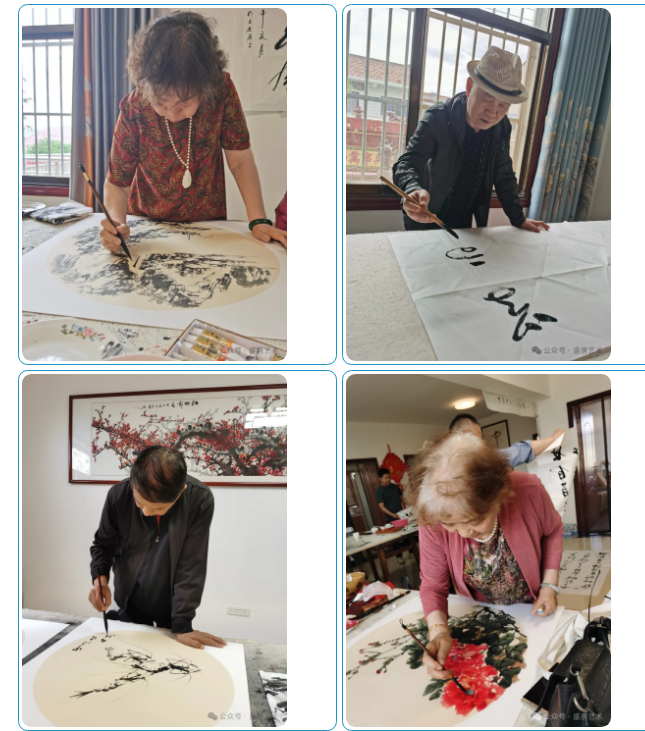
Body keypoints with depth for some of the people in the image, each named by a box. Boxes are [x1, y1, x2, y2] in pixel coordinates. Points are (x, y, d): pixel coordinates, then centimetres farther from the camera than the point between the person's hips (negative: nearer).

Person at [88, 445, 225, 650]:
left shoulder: (200, 500, -30)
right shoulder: (119, 494, -23)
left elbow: (191, 565, -24)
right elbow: (104, 544, -5)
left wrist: (182, 625, -22)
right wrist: (100, 578, -22)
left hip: (173, 605, -1)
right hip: (131, 601, 1)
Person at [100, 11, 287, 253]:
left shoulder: (221, 89, -16)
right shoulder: (133, 110, -17)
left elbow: (240, 160, -10)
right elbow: (117, 183, -11)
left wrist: (258, 221, -20)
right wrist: (117, 223, -31)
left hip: (208, 222, 0)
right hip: (148, 225, 1)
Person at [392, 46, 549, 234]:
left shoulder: (502, 128, -7)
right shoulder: (438, 118, -22)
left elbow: (503, 175, 5)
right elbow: (407, 162, -31)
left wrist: (518, 219, -2)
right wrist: (414, 190, -54)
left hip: (464, 226, 5)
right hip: (426, 224, -4)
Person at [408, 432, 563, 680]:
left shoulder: (529, 491, -35)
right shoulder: (433, 520, -33)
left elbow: (552, 530, -10)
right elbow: (433, 585, -18)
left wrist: (549, 586, -15)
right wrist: (438, 630, -36)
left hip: (532, 609, 0)